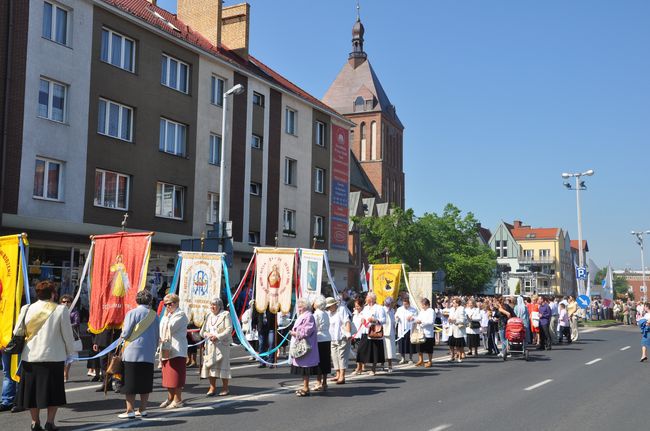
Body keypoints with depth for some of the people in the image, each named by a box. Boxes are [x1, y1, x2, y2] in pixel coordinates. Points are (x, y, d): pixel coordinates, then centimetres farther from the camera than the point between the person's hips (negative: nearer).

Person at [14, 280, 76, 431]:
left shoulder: (27, 309, -1)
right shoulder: (60, 310, -8)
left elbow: (18, 331, 4)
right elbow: (67, 334, -5)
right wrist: (70, 352, 8)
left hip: (31, 356, 3)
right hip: (54, 356, -3)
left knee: (33, 388, 12)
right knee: (54, 390, 9)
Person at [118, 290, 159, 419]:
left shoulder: (132, 313, -5)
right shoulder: (154, 315, 8)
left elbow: (125, 334, -8)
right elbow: (157, 336, 13)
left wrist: (122, 335, 14)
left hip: (132, 352, -4)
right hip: (149, 354, 4)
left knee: (130, 382, 0)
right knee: (145, 382, 10)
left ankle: (130, 410, -1)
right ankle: (142, 409, 13)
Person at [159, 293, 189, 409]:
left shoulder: (180, 315, -8)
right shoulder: (168, 315, 20)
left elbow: (171, 327, -20)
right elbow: (162, 329, 14)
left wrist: (166, 316, -8)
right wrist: (162, 339, -3)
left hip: (177, 350, -9)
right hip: (166, 350, 9)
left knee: (176, 376, -6)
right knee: (168, 376, 14)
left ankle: (178, 400, 0)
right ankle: (170, 398, 24)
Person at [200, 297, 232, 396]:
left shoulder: (225, 315, -1)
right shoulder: (209, 316, 16)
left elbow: (229, 329, -10)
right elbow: (202, 331, 14)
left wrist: (217, 337, -18)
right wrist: (207, 334, -9)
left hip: (222, 344, -5)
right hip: (210, 345, 5)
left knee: (222, 365, -3)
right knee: (210, 365, 1)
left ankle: (225, 388, 6)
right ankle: (212, 388, 8)